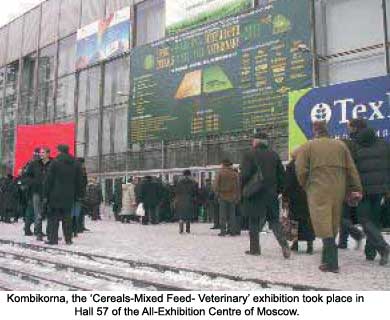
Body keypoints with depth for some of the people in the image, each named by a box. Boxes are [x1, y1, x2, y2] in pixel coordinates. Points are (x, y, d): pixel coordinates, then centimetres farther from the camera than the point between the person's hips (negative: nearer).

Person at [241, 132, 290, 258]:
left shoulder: (249, 155, -6)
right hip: (271, 195, 4)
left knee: (254, 222, 6)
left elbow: (245, 175, -14)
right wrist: (278, 190, 16)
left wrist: (244, 190, -1)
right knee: (274, 220, 11)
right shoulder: (274, 155, 9)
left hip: (254, 195, -4)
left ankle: (254, 249, 9)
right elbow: (281, 174, 9)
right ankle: (284, 245, -4)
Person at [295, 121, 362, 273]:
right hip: (338, 190, 4)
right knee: (333, 225, 13)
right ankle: (328, 259, 21)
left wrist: (306, 186, 12)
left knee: (324, 226, -4)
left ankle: (331, 263, -10)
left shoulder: (307, 147, 2)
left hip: (318, 191, -4)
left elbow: (301, 170, -3)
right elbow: (351, 169, 8)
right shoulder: (340, 145, 12)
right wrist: (356, 189, 9)